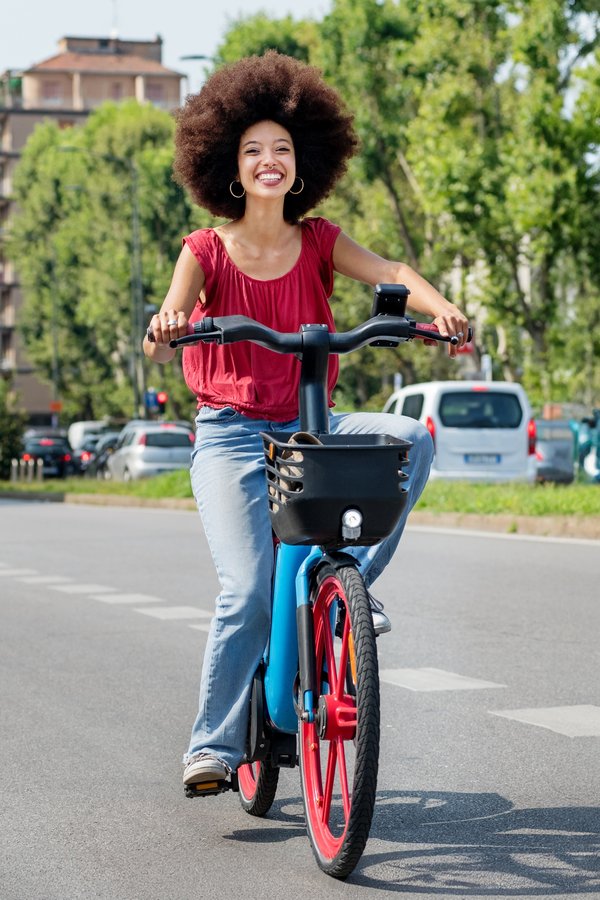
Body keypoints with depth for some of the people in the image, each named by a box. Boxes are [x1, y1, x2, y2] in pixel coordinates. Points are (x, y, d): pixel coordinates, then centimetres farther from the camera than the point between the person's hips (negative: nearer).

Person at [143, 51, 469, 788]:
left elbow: (389, 273, -13)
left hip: (307, 427, 3)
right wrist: (163, 330, -42)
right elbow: (159, 345, -17)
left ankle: (351, 580, -8)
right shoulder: (206, 251, -2)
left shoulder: (318, 242, 4)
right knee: (248, 589, -18)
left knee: (411, 437, -24)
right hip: (230, 434, -3)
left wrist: (440, 307, -35)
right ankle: (213, 746, -5)